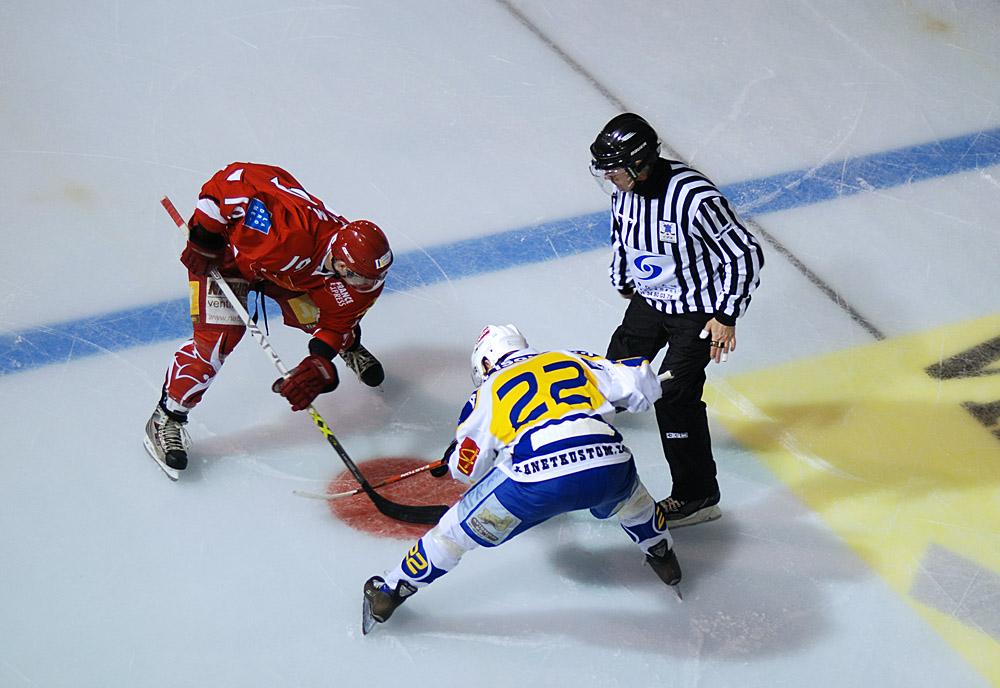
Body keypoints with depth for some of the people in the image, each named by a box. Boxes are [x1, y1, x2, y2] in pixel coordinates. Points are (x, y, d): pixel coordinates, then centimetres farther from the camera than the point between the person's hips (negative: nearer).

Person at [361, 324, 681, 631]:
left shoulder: (488, 391, 20)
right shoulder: (574, 360, 25)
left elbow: (468, 467, 24)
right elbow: (639, 383, 18)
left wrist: (453, 456, 47)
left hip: (538, 480, -2)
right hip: (609, 466, 2)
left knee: (460, 527, 19)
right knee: (629, 492, 40)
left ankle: (389, 592, 27)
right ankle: (662, 556, 55)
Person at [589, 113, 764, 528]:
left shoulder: (694, 197, -34)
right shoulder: (624, 188, -12)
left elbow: (745, 254, -27)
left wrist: (726, 315, -24)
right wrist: (622, 280, 24)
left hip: (699, 310, -7)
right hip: (650, 299, 7)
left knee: (674, 392, -11)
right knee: (621, 361, 22)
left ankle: (698, 496, 0)